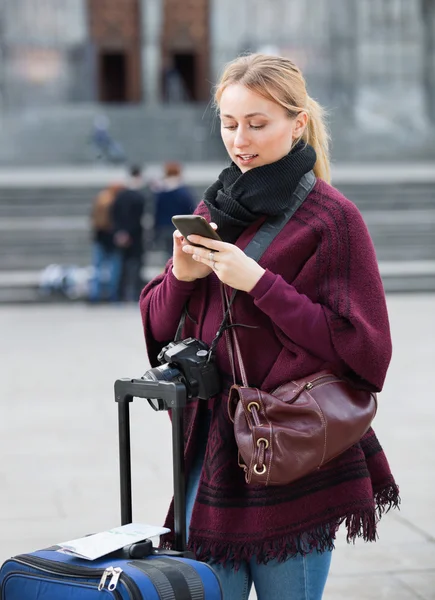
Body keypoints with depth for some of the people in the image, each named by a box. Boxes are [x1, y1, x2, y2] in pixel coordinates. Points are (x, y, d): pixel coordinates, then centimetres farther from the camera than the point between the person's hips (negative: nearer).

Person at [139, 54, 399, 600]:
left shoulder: (332, 217, -6)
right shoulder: (212, 209, 12)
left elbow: (360, 345, -12)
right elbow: (159, 326, 15)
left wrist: (258, 282, -17)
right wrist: (180, 277, -7)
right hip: (210, 446, 5)